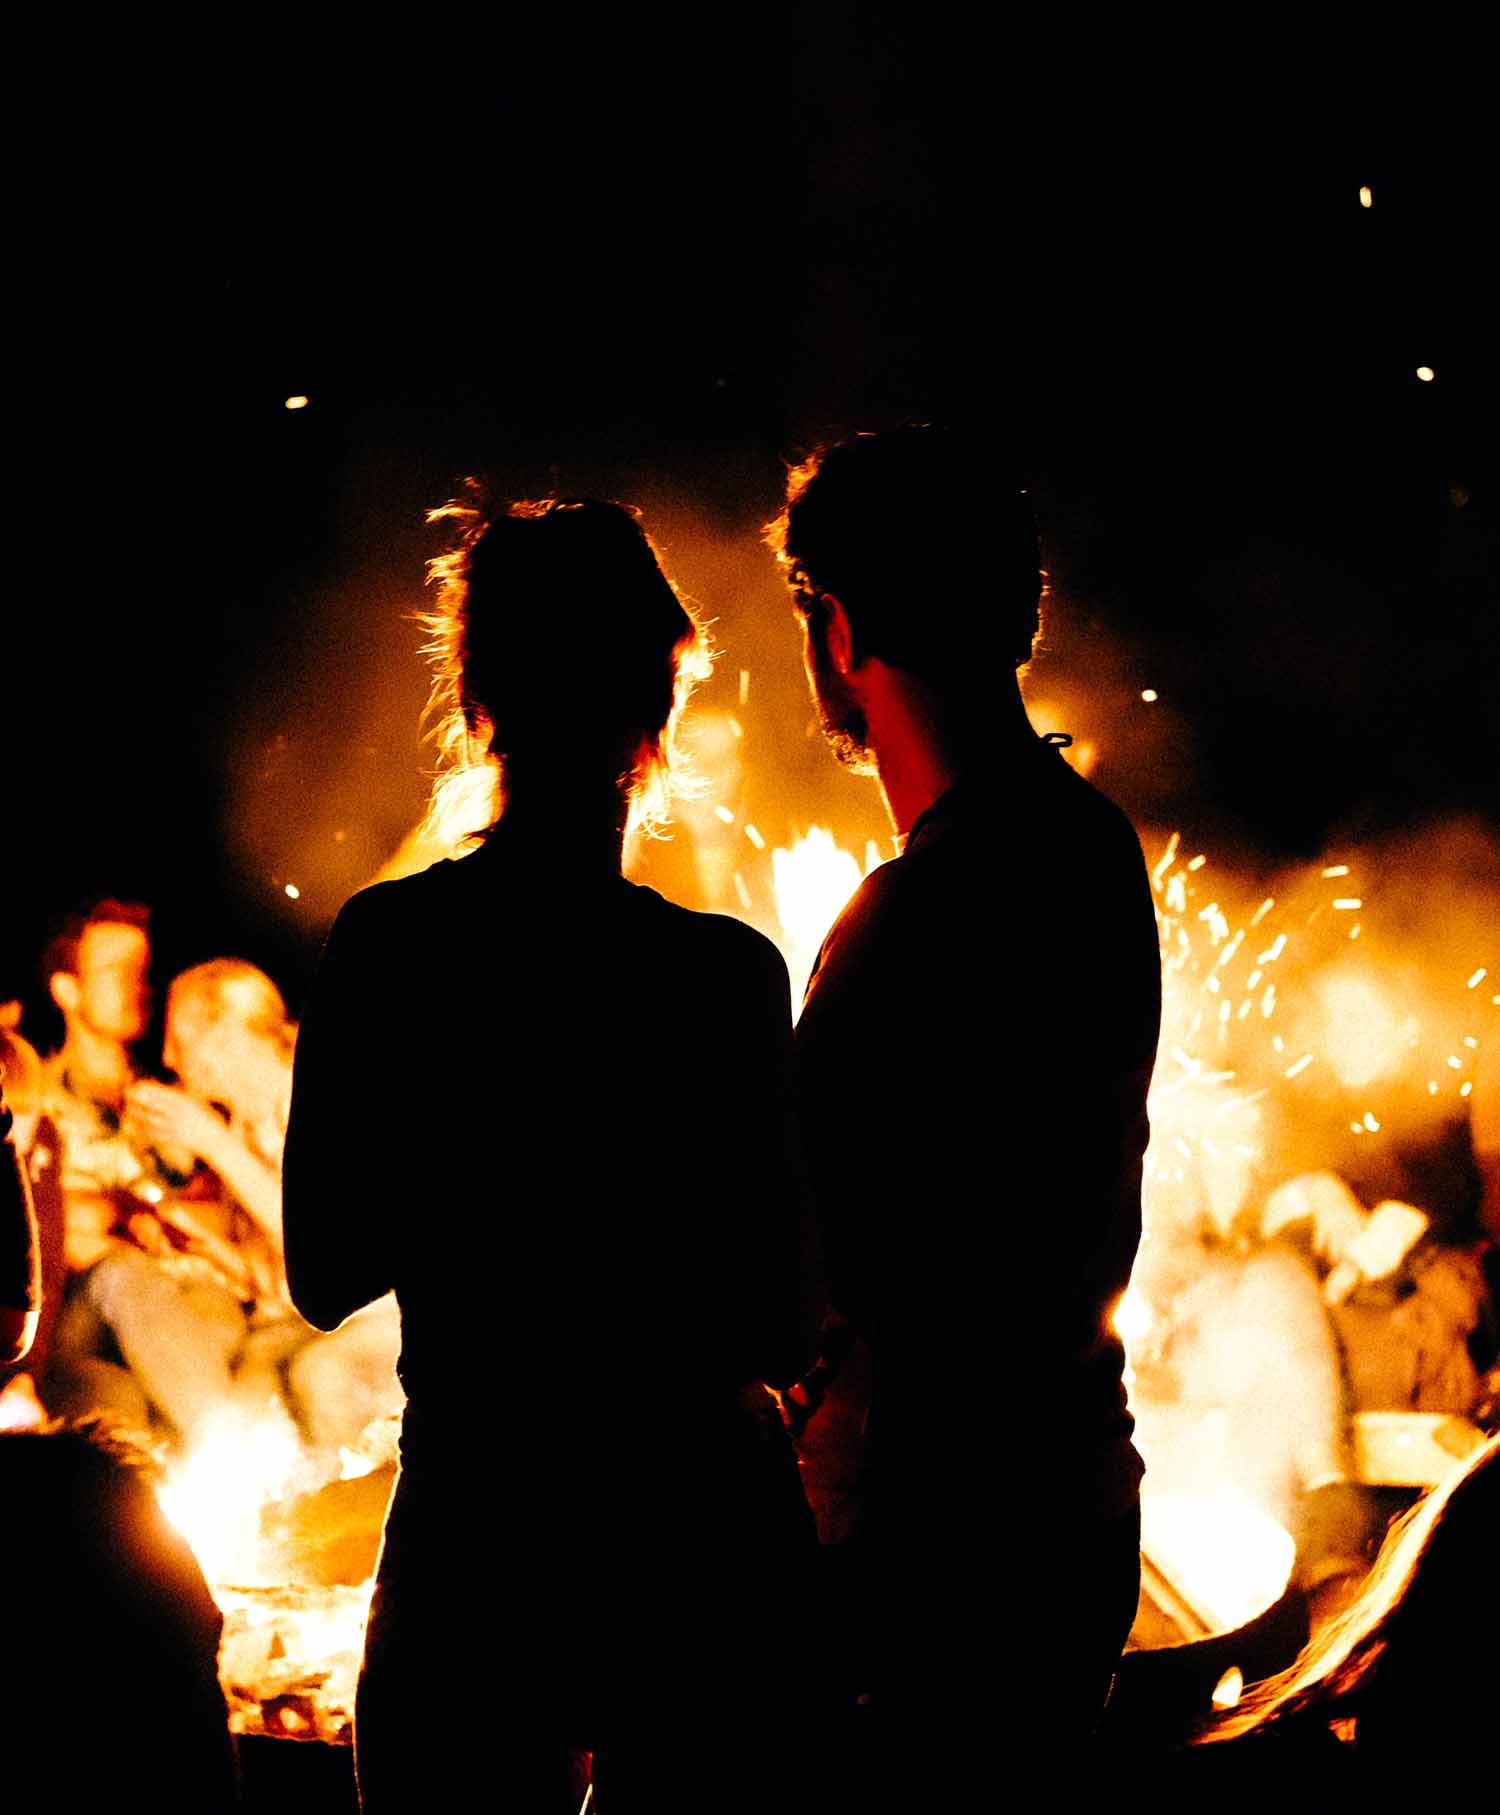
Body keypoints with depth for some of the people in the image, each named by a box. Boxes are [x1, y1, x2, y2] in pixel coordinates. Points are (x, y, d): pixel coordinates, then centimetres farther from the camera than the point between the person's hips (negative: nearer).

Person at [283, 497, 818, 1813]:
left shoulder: (383, 946, -5)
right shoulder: (724, 975, -14)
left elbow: (327, 1279, 4)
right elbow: (780, 1326, -9)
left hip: (468, 1542, 3)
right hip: (700, 1540, -2)